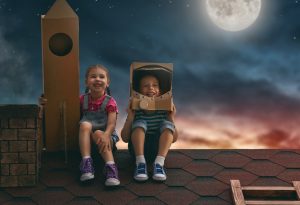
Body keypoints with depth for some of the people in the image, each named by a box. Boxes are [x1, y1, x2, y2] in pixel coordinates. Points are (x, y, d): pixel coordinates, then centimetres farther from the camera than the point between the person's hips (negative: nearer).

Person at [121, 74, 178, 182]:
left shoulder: (164, 110, -1)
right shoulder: (136, 111, -3)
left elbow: (173, 139, 0)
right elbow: (125, 138, -5)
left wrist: (171, 118, -13)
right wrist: (130, 117, -16)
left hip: (158, 149, 1)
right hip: (138, 148, -1)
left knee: (166, 124, -21)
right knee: (140, 123, -24)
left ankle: (159, 163, -34)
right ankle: (140, 163, -32)